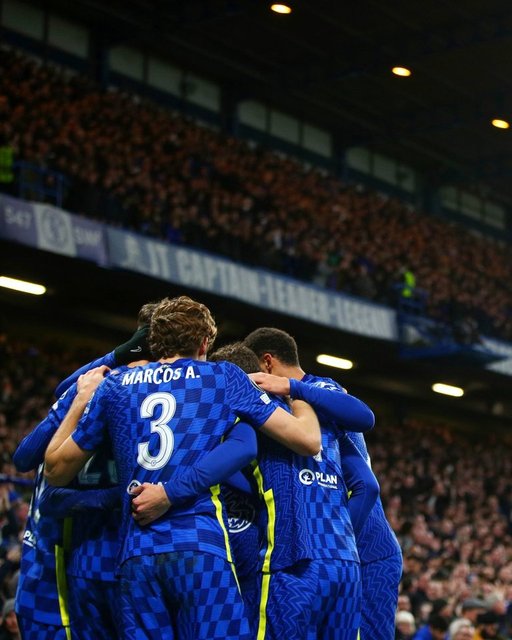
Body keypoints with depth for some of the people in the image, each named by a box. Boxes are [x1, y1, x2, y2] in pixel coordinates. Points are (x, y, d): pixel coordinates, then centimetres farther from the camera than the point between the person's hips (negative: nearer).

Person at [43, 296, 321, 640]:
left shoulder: (115, 385, 15)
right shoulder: (225, 377, 8)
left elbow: (56, 469, 22)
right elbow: (309, 441, 5)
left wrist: (81, 399, 34)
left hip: (136, 554, 3)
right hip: (202, 546, -3)